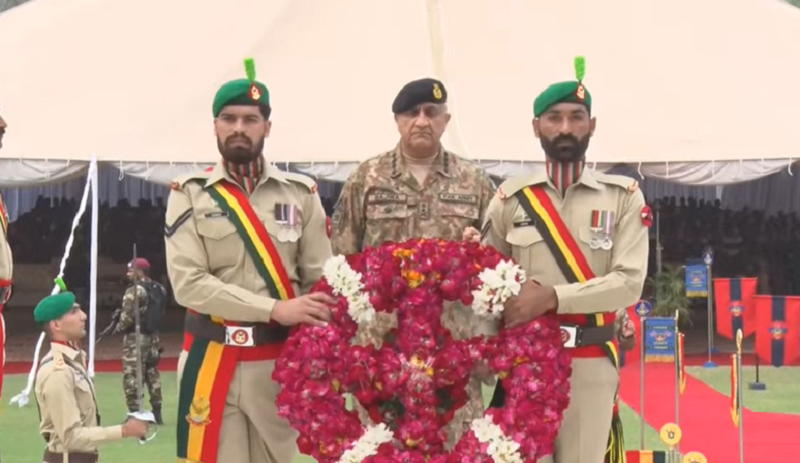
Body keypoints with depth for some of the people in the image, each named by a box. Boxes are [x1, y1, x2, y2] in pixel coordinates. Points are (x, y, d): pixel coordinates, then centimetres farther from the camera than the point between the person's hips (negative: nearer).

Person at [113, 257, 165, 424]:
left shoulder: (134, 291, -15)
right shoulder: (159, 290, 9)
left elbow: (128, 317, -17)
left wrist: (118, 327, 1)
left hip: (136, 337, -8)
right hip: (153, 336, 8)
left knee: (132, 375, -5)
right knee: (152, 373, 14)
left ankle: (134, 412, -8)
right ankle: (157, 413, 16)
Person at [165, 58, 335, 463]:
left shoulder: (300, 193, 7)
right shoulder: (190, 196, 1)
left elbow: (321, 280, 2)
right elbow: (188, 283, -11)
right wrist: (276, 309, -19)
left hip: (280, 361, 2)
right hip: (212, 361, -2)